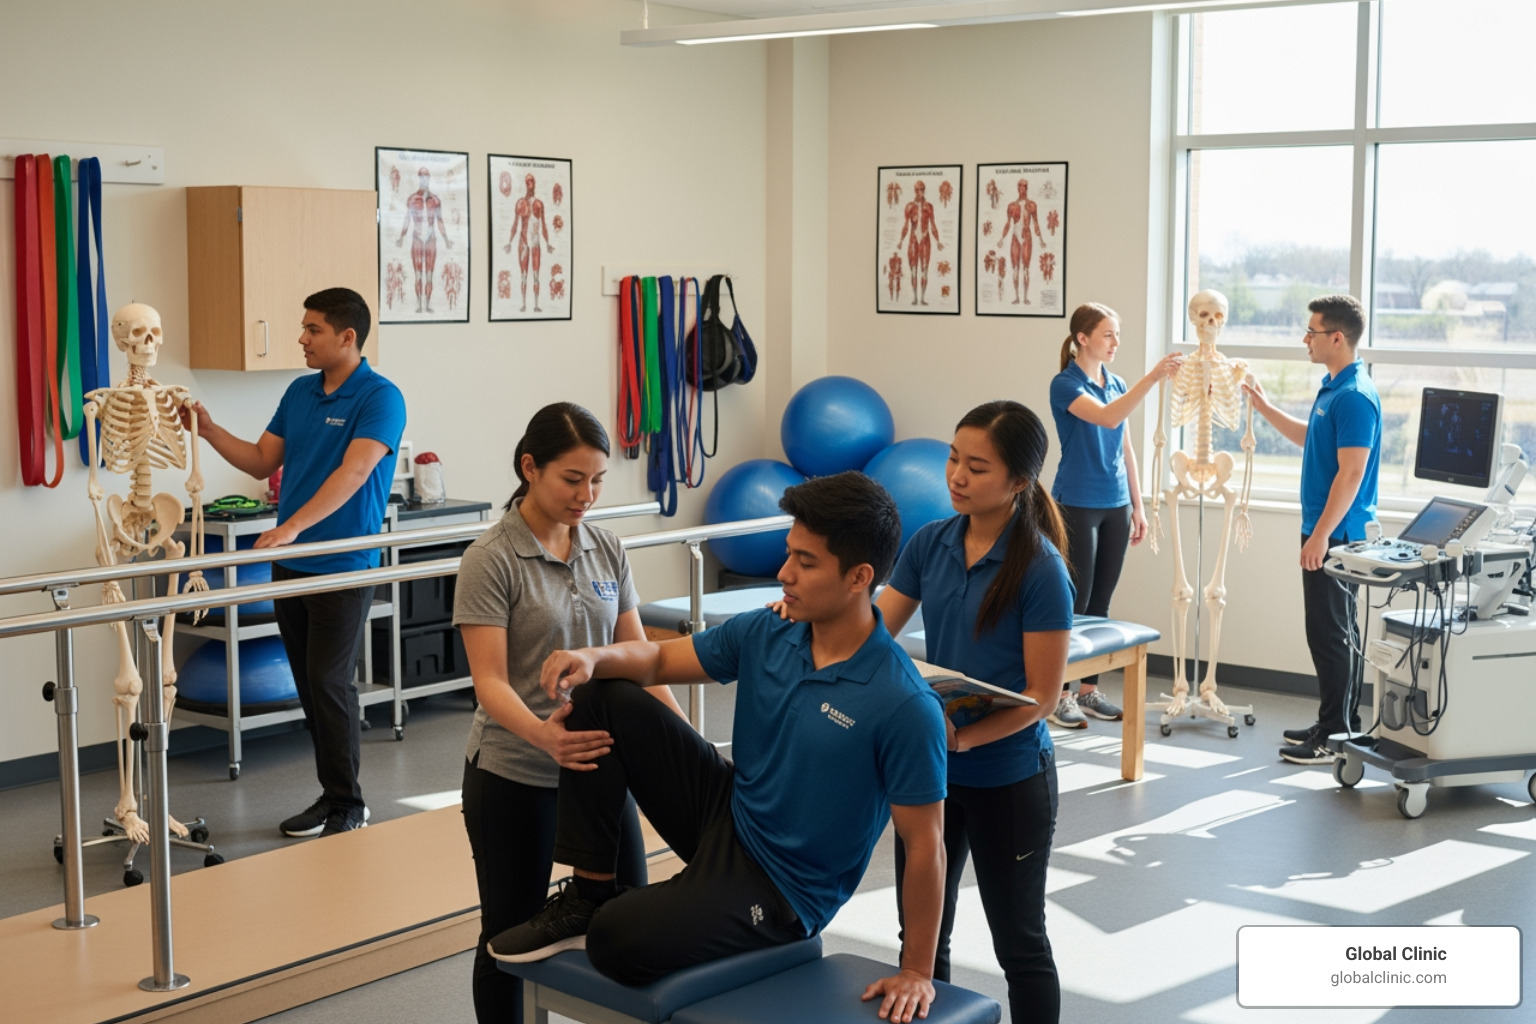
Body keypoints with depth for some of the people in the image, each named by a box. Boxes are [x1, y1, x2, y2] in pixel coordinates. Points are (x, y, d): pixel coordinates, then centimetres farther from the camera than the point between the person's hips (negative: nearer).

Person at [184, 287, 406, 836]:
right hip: (289, 564, 7)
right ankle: (330, 794, 21)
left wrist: (292, 527, -32)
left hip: (342, 565, -7)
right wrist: (208, 429, 3)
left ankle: (348, 806, 5)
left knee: (331, 683, -6)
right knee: (309, 684, 11)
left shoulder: (379, 398, -11)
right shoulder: (300, 392, 12)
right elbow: (263, 461, 17)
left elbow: (353, 472, -23)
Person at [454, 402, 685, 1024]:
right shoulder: (492, 560, -13)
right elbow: (490, 681, -20)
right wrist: (542, 734, -39)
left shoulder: (606, 551, 4)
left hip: (599, 767, 5)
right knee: (512, 937, 8)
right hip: (514, 778, -5)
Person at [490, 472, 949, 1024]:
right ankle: (588, 896, 2)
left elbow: (925, 843, -19)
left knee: (618, 941, -29)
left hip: (783, 888, -7)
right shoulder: (764, 634, -5)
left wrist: (916, 972, -14)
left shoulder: (907, 706, -26)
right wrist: (594, 658, -16)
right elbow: (659, 660, 6)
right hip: (726, 810, 7)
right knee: (602, 700, -6)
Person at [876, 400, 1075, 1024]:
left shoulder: (1040, 569, -17)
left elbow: (1042, 695, -17)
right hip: (929, 767, 6)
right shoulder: (931, 544, -1)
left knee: (1018, 944, 11)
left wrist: (961, 739, -29)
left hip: (1008, 777, -5)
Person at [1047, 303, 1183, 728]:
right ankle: (1059, 695, 5)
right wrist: (1153, 377, -35)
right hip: (1077, 505, -7)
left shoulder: (1116, 385, 10)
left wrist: (1137, 506, 13)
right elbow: (1107, 418, -29)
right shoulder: (1066, 385, -11)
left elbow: (1125, 449, 15)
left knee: (1101, 602, 10)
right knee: (1075, 601, -3)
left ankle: (1089, 690, 18)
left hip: (1115, 506, 7)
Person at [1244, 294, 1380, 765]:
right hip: (1324, 531, 10)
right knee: (1333, 633, 15)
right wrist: (1264, 406, 26)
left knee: (1331, 634, -5)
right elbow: (1310, 438, 28)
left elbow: (1351, 473, -23)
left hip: (1336, 534, -10)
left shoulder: (1354, 396, -19)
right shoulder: (1333, 389, 13)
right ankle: (1334, 723, 24)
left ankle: (1337, 737, 1)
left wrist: (1321, 534, -23)